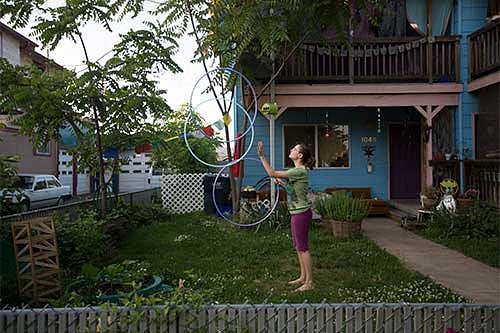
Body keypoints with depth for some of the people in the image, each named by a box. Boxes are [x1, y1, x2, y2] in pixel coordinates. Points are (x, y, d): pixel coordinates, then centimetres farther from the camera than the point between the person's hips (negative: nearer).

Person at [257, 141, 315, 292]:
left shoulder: (300, 171, -20)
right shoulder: (298, 170, 11)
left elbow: (272, 173, -22)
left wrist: (262, 156, -18)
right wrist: (281, 182, 14)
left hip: (301, 213, -10)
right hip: (297, 213, 10)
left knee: (303, 248, -2)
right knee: (299, 247, 17)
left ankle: (309, 282, 8)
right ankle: (303, 277, 29)